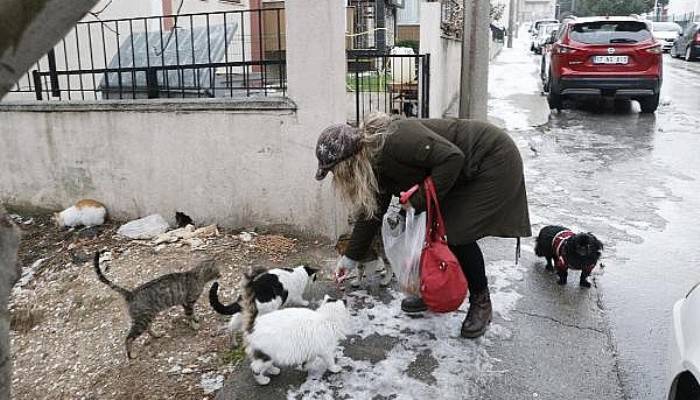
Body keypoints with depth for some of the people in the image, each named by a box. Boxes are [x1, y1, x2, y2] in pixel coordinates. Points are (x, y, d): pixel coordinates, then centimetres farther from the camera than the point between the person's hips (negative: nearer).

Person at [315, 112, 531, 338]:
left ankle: (481, 302, 9)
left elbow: (452, 157, -33)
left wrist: (419, 201, -28)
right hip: (461, 174, 9)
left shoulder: (395, 140, -31)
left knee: (459, 236, -12)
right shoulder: (376, 166, -1)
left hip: (495, 160, -8)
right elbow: (371, 212, 8)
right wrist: (351, 257, 13)